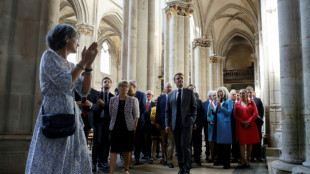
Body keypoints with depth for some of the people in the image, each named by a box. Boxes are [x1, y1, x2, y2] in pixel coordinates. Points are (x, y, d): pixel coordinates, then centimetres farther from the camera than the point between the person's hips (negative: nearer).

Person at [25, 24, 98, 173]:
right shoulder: (49, 55, -3)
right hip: (54, 116, -8)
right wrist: (84, 61, -11)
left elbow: (84, 90, 9)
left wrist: (88, 65, 0)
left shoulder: (70, 66, 19)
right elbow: (65, 83, -16)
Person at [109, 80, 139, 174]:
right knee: (114, 149, -3)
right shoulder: (113, 99, 6)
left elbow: (136, 115, 2)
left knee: (127, 150, 7)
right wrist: (113, 124, 10)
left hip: (128, 128, -1)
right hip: (115, 128, 1)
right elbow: (111, 114, 12)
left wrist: (134, 126, -3)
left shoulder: (133, 100, 1)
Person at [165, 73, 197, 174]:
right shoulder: (170, 94, 12)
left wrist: (192, 120, -7)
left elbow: (194, 108, 5)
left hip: (186, 123, -3)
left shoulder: (189, 92, 7)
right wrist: (167, 124, 3)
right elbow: (168, 111, 11)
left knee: (185, 145, -9)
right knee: (178, 147, 6)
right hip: (175, 124, 3)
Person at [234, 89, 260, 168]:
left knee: (250, 143, 3)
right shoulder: (237, 104, 9)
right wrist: (242, 121, -10)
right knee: (242, 143, -2)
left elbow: (255, 113, -1)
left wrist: (249, 121, -11)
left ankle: (248, 159, 13)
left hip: (250, 125, 0)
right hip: (240, 126, 0)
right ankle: (243, 160, 2)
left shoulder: (251, 102, 6)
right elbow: (235, 115, 4)